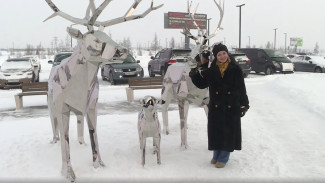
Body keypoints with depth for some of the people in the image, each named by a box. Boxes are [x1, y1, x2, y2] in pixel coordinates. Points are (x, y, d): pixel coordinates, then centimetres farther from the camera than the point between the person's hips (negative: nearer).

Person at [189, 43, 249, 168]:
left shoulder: (235, 69, -3)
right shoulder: (212, 71, 4)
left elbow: (241, 88, 0)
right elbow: (201, 84, 5)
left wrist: (244, 104, -2)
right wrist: (195, 75, -13)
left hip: (231, 107, -2)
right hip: (215, 107, 2)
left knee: (228, 131, 4)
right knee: (216, 131, 10)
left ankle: (223, 157, 19)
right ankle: (216, 154, 29)